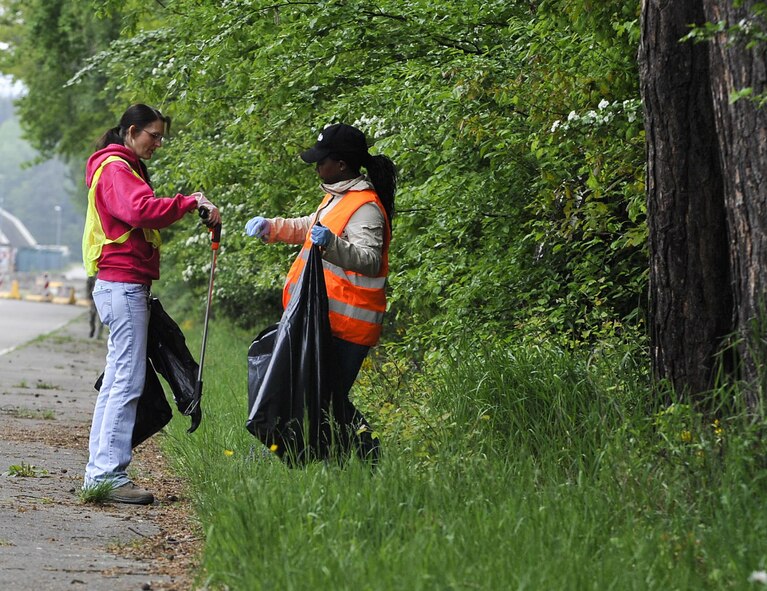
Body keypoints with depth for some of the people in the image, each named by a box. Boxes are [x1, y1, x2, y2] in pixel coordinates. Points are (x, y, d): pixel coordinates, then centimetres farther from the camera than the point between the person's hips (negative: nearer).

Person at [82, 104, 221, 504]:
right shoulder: (115, 168, -9)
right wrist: (190, 203, -25)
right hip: (123, 285, -11)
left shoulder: (126, 168, 24)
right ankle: (109, 474, -13)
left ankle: (98, 471, 12)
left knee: (116, 380, 10)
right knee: (127, 381, -12)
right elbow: (141, 211, -26)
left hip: (126, 286, 11)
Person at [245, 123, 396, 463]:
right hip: (326, 318, 11)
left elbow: (369, 259, -30)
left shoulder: (365, 208, -17)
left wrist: (331, 244, -45)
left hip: (346, 325, -11)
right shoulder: (339, 196, 16)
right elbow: (309, 228, 35)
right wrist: (270, 227, 25)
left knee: (330, 398, -10)